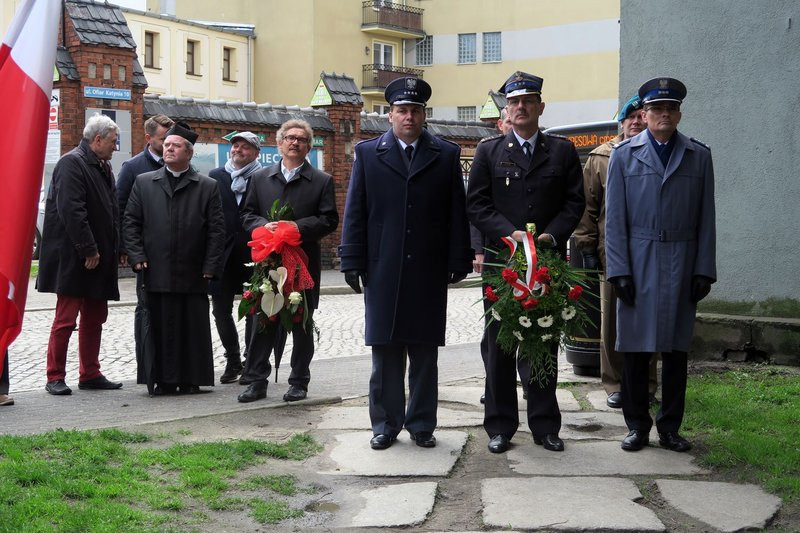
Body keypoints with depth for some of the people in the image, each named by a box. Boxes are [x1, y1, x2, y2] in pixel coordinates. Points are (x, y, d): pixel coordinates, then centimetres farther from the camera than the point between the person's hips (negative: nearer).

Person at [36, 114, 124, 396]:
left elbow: (111, 212, 20)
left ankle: (90, 374, 21)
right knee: (65, 319, -3)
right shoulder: (71, 163, -13)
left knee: (95, 319, 12)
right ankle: (55, 377, 4)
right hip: (73, 259, -9)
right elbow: (71, 210, -21)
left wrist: (116, 249, 10)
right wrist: (88, 250, -21)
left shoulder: (103, 168, 16)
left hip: (98, 258, 9)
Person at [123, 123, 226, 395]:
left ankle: (191, 379, 13)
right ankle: (164, 380, 10)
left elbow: (217, 230, 4)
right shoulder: (143, 183, 11)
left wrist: (210, 266, -4)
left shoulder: (208, 187, 7)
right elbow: (130, 223, 9)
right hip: (156, 273, 1)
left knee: (193, 329, 3)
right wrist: (137, 257, -2)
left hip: (193, 274, 0)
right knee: (160, 328, 2)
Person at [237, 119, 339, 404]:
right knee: (263, 322, 2)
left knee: (302, 324, 6)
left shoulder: (321, 181, 3)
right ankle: (257, 381, 8)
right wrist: (265, 226, -12)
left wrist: (296, 227, -16)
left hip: (304, 262, -1)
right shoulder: (260, 178, 11)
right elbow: (248, 215, 10)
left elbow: (329, 220, -4)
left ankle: (299, 382, 15)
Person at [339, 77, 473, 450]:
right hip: (382, 272, 0)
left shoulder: (446, 155, 7)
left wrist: (459, 261, -1)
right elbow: (355, 212, 4)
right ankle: (386, 424, 15)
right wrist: (352, 262, -2)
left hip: (429, 272, 0)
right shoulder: (368, 153, 7)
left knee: (425, 353, 7)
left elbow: (457, 213, 5)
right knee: (385, 352, 6)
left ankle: (422, 424, 16)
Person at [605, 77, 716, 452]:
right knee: (635, 349, 3)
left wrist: (704, 270, 0)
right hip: (638, 264, -1)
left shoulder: (699, 156, 8)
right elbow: (614, 218, 2)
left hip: (681, 265, 1)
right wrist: (619, 270, -5)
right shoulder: (624, 154, 5)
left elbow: (706, 219, 6)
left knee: (676, 350, 6)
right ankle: (637, 425, 14)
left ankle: (670, 427, 16)